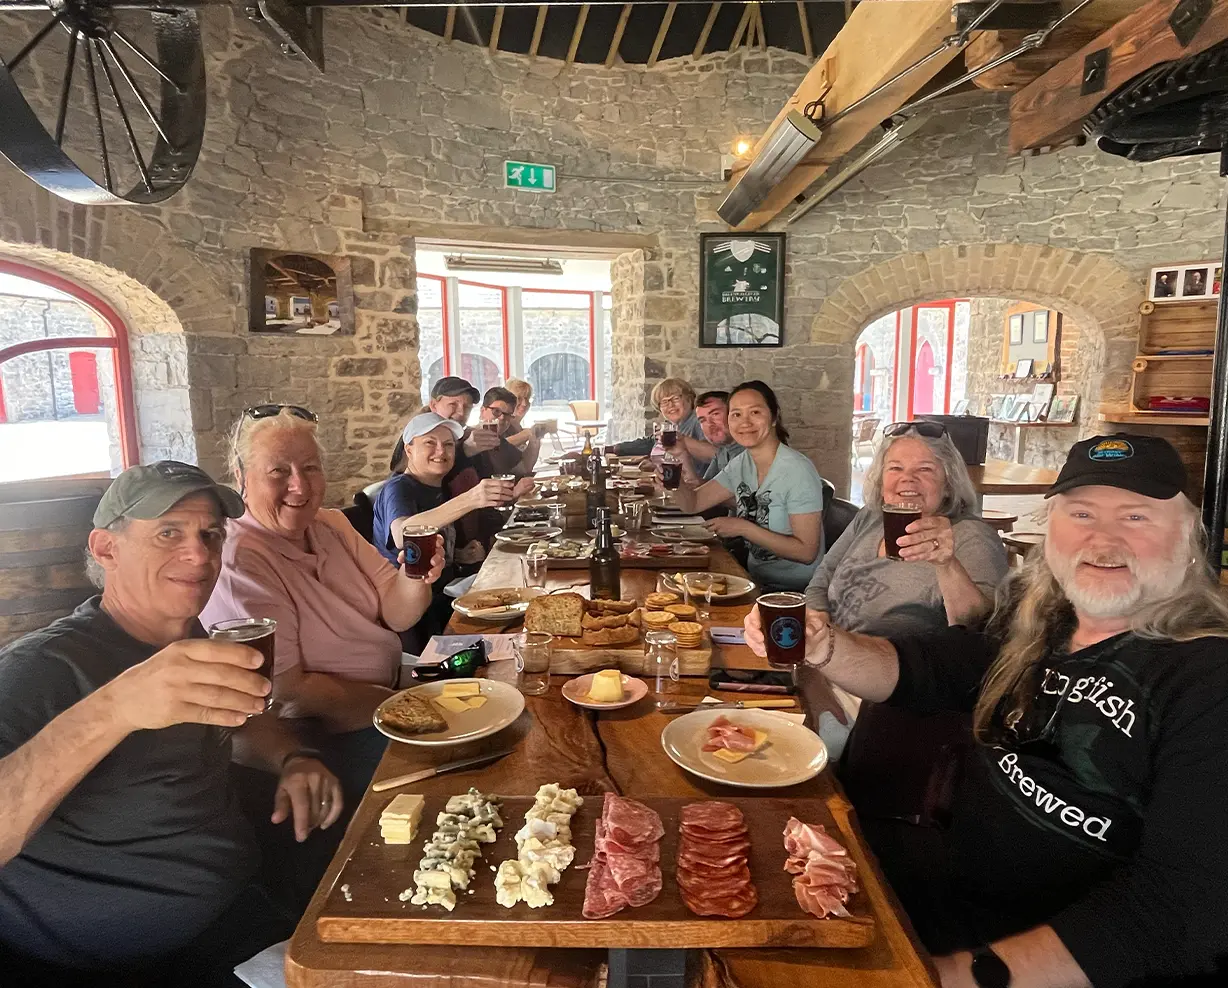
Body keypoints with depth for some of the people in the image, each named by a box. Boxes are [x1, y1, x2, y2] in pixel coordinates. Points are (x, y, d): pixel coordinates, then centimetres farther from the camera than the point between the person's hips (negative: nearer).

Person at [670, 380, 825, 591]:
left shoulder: (797, 471, -19)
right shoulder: (741, 463, 4)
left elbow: (806, 552, -21)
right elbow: (692, 503, 6)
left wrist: (744, 528, -19)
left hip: (794, 591, -6)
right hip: (756, 581, 6)